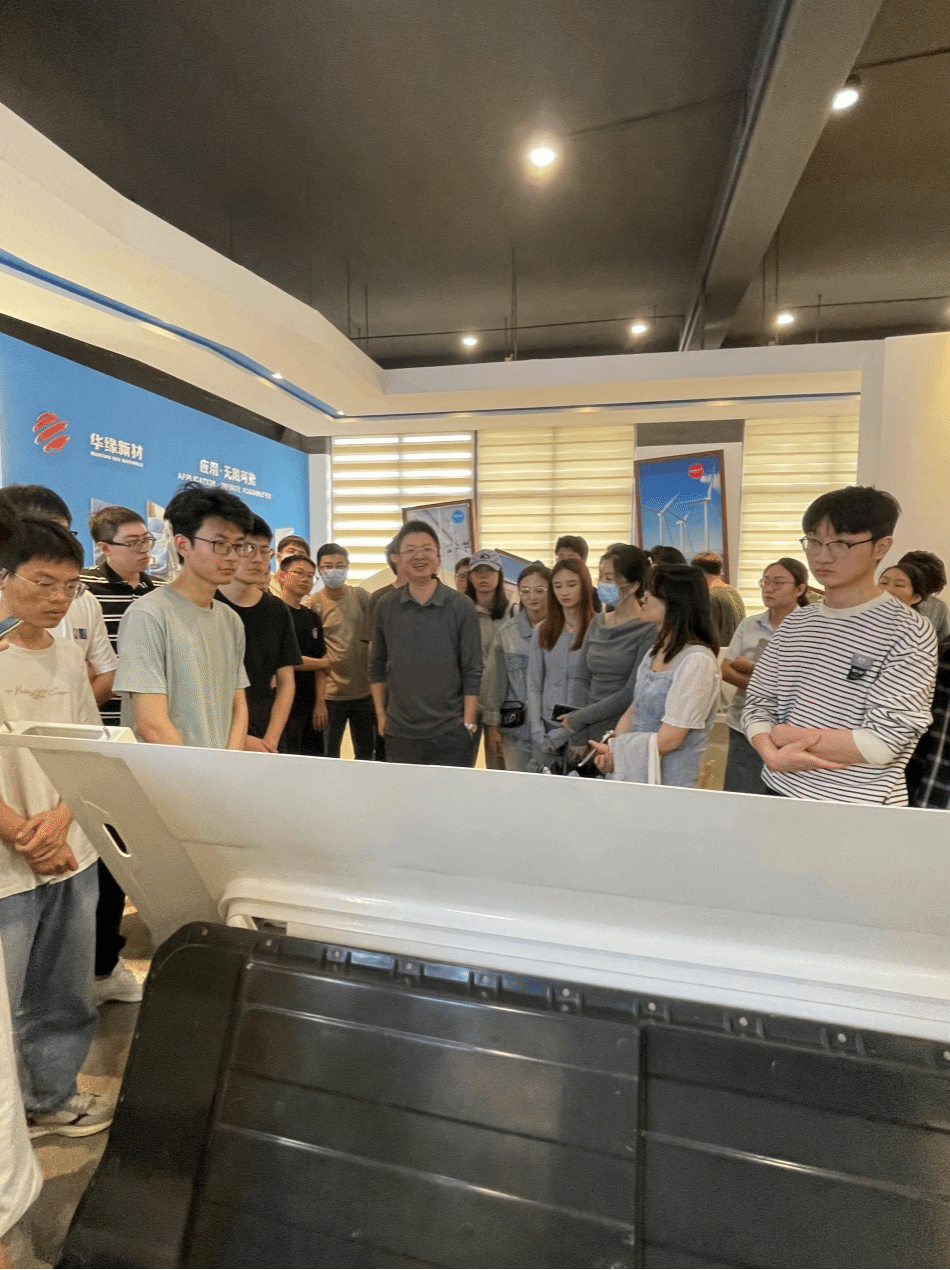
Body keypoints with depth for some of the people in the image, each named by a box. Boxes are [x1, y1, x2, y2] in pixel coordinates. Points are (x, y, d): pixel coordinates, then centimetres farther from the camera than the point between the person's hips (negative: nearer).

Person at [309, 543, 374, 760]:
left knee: (367, 754, 17)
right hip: (331, 693, -3)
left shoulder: (360, 596, 1)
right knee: (329, 757, 6)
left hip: (364, 690, 3)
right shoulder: (314, 604, -7)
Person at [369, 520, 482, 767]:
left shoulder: (462, 606, -5)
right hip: (399, 732, 2)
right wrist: (380, 714, 6)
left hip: (451, 732, -2)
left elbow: (472, 672, -4)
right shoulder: (386, 607, 3)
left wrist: (468, 722, -7)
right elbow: (377, 666, 11)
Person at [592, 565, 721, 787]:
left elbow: (668, 740, -18)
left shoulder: (697, 660, -18)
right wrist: (609, 750, -6)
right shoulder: (656, 652, 9)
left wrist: (614, 750, -8)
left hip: (669, 784, -7)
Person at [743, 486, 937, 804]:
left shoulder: (909, 632, -11)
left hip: (859, 806, -4)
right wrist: (772, 753, -16)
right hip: (780, 790, 5)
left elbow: (880, 744, -18)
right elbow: (757, 702, 3)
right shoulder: (794, 624, 4)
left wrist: (782, 734, -11)